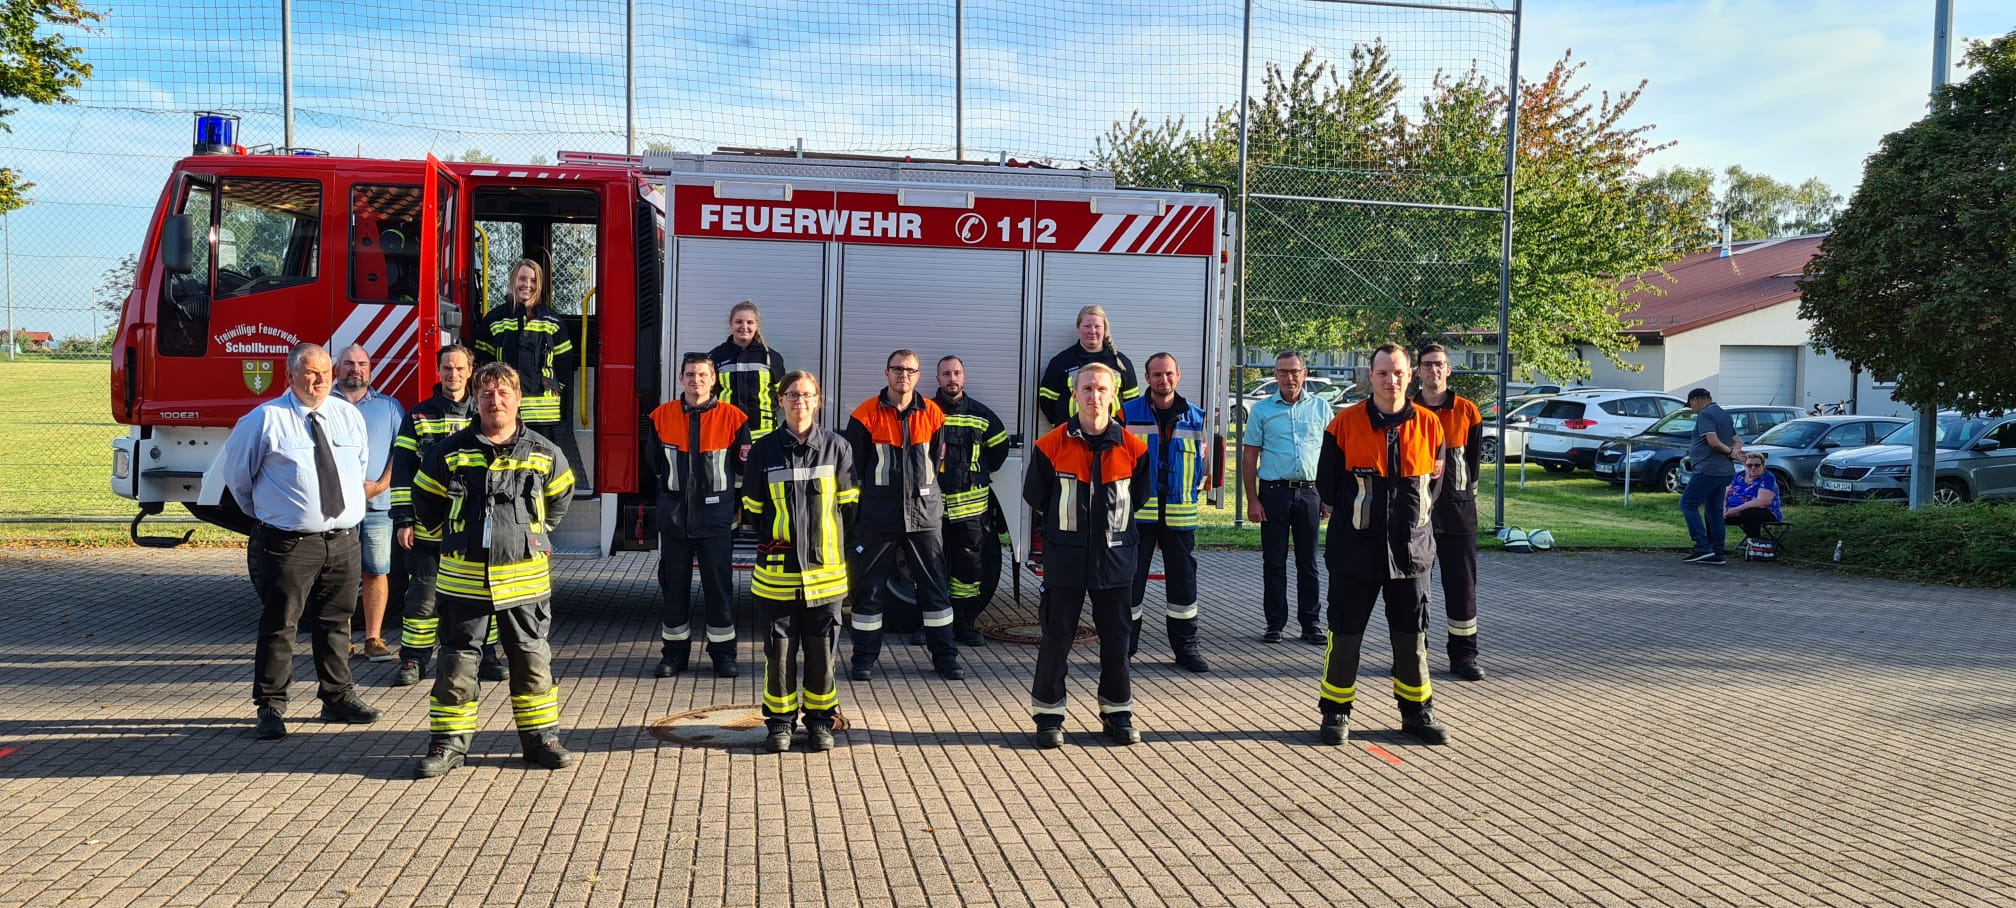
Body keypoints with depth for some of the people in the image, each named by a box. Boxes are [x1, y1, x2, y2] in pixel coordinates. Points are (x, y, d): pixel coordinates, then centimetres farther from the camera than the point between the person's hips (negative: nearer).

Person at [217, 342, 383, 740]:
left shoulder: (349, 416, 9)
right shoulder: (265, 419, -5)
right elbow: (234, 470, 7)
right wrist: (262, 512, 13)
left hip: (343, 540, 5)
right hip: (289, 543, -4)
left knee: (336, 622, 14)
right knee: (279, 625, 0)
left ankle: (338, 698, 25)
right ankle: (271, 707, 9)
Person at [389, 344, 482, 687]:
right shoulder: (418, 417, 5)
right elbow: (402, 470, 3)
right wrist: (403, 521, -4)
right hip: (428, 527, -1)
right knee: (423, 596, 4)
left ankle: (485, 656, 18)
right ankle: (413, 660, 14)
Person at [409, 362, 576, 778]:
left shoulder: (544, 454, 0)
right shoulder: (451, 452, -2)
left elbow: (560, 496, 19)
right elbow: (426, 500, 13)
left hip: (524, 577, 1)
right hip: (464, 577, 0)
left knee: (533, 661, 9)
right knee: (457, 662, 6)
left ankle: (540, 737, 21)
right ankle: (449, 742, 16)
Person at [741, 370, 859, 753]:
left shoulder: (837, 447, 0)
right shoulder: (764, 451, 1)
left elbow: (848, 505, 9)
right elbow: (753, 509, 11)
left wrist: (831, 543, 10)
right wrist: (772, 539, 8)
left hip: (825, 568, 0)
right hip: (777, 571, 0)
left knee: (822, 650, 7)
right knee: (779, 649, 4)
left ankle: (819, 719, 21)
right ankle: (780, 721, 17)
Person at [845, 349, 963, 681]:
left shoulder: (932, 414, 5)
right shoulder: (866, 414, -2)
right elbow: (854, 466, 2)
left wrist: (925, 493, 12)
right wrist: (855, 507, 2)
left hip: (924, 513, 2)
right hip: (878, 514, -2)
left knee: (935, 586, 6)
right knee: (869, 586, 3)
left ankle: (944, 655, 15)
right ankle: (865, 657, 13)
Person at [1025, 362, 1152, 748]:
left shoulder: (1132, 448, -1)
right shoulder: (1051, 445, -5)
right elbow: (1035, 496, 8)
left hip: (1115, 557, 2)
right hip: (1066, 557, -1)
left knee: (1116, 637, 9)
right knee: (1057, 636, 3)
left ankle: (1117, 712, 22)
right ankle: (1048, 714, 13)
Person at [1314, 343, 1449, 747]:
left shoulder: (1428, 425, 1)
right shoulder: (1346, 423, -5)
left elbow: (1435, 480, 11)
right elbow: (1326, 484, 3)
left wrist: (1415, 520, 6)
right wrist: (1351, 519, 7)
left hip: (1411, 549, 2)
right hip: (1355, 549, -2)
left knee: (1412, 636, 10)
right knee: (1345, 634, 3)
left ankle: (1417, 712, 24)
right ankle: (1336, 712, 15)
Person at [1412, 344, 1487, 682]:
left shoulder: (1467, 412, 5)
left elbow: (1474, 459, 11)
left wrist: (1462, 491, 5)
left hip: (1457, 509, 0)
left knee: (1462, 584, 2)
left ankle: (1463, 656, 10)